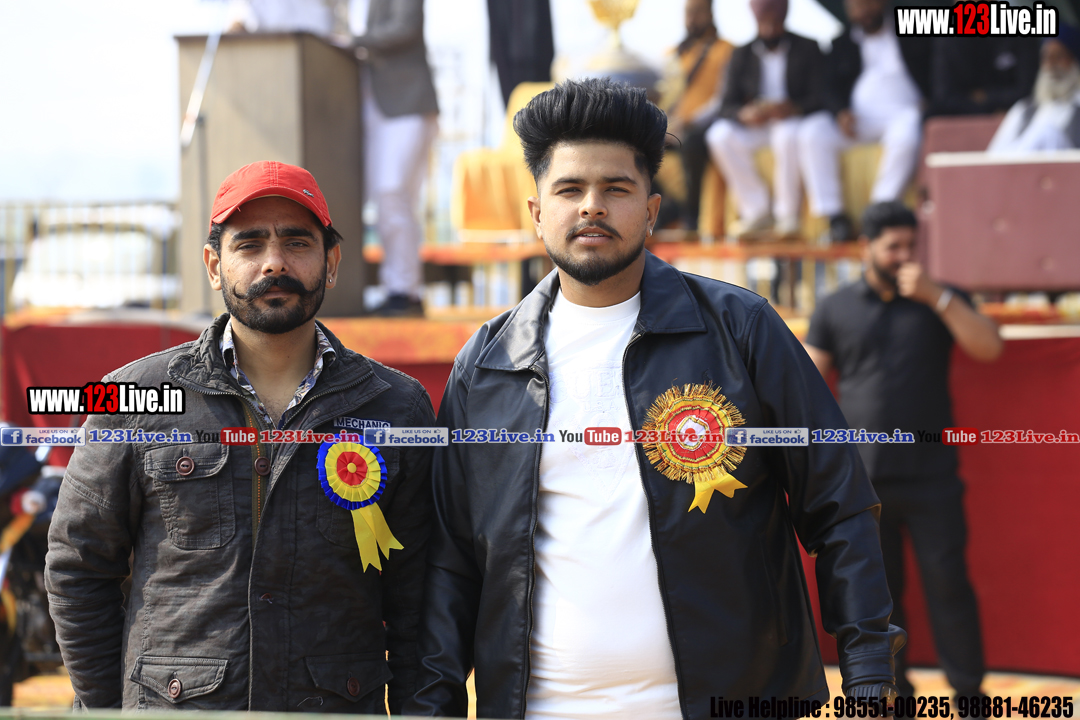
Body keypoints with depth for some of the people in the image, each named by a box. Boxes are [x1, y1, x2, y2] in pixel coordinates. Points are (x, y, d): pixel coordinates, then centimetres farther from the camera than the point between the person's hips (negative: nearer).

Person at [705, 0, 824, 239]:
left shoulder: (807, 49, 3)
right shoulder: (742, 55, 9)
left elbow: (819, 98, -6)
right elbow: (727, 105, 1)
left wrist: (792, 108, -29)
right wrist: (745, 113, -24)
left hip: (792, 121, -3)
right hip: (753, 125, 3)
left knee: (788, 135, -39)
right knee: (720, 136, -27)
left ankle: (787, 214, -26)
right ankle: (755, 210, -21)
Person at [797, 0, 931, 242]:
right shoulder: (842, 44, 22)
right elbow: (832, 88, 11)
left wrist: (927, 103, -13)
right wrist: (840, 112, -12)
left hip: (903, 112, -3)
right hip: (857, 117, 3)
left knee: (906, 138, -39)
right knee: (811, 133, -25)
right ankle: (833, 215, -25)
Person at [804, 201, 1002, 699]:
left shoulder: (941, 299, 8)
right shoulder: (835, 309, 8)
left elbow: (989, 347, -8)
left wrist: (934, 295, -16)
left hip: (931, 477, -1)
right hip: (860, 480, 1)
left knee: (948, 584, -2)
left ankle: (968, 694, 8)